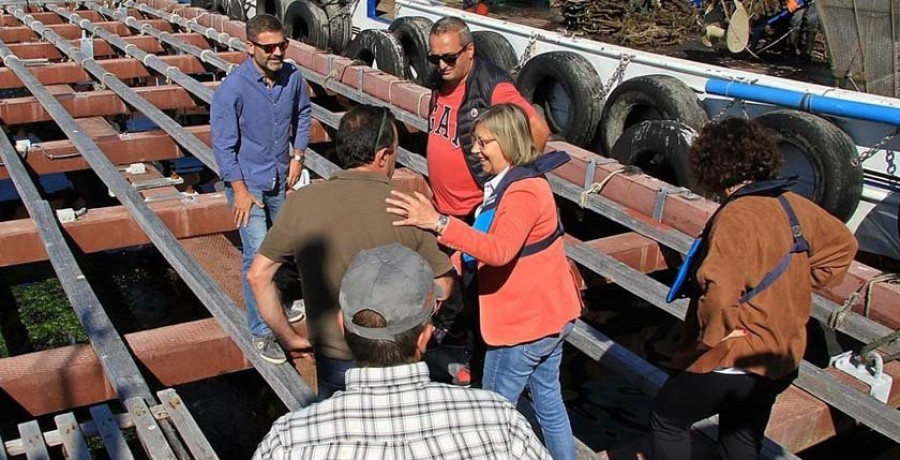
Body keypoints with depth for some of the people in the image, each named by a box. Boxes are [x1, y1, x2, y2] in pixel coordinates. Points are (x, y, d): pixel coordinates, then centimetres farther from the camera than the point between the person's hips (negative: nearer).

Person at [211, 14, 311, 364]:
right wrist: (240, 190, -17)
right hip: (248, 183, -6)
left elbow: (303, 113, 11)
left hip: (280, 179, 6)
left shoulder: (292, 76, -9)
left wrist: (298, 155, 5)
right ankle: (261, 332, 5)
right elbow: (223, 145, -18)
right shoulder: (232, 89, -23)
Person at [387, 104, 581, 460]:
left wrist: (439, 223, -47)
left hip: (524, 323, -10)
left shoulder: (523, 191, -24)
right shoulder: (518, 181, 8)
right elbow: (498, 245, 14)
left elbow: (499, 250, -40)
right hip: (551, 315, 10)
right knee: (548, 400, 21)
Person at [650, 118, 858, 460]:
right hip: (781, 358, 8)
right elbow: (842, 245, 17)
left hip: (735, 360, -8)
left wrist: (717, 333, -20)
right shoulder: (793, 205, 1)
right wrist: (797, 287, 13)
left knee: (666, 421, 14)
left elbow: (718, 289, -36)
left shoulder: (736, 216, -24)